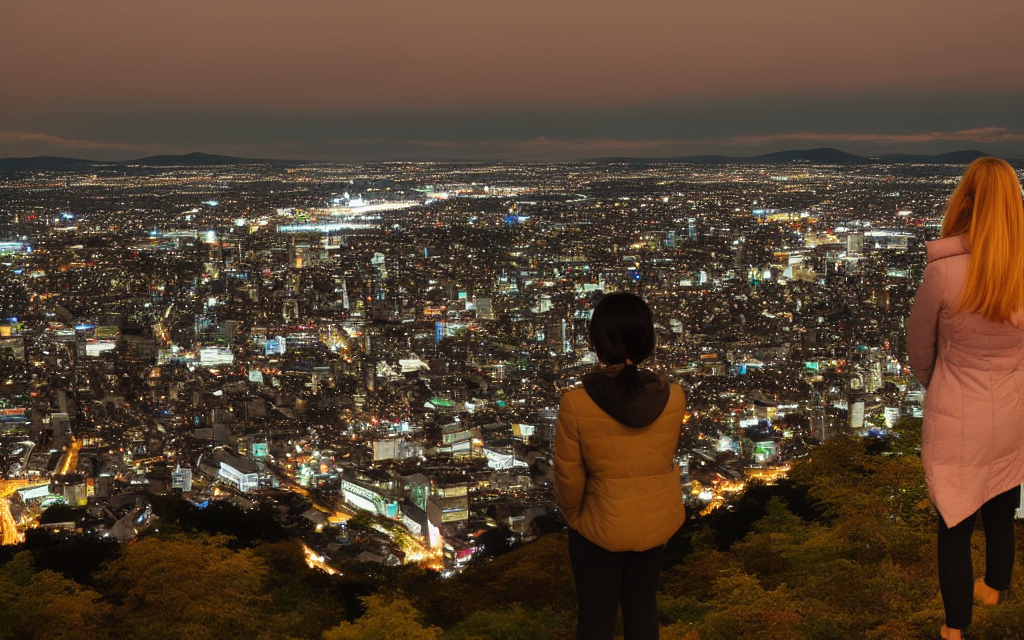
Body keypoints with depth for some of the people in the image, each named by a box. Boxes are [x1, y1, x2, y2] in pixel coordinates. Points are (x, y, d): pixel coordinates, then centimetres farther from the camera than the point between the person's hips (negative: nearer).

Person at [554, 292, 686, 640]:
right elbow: (664, 455, 0)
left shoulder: (576, 404, -27)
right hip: (657, 520, 3)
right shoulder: (674, 397, -18)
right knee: (642, 602, 27)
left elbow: (569, 481, -13)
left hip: (601, 524, -3)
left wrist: (572, 515, 4)